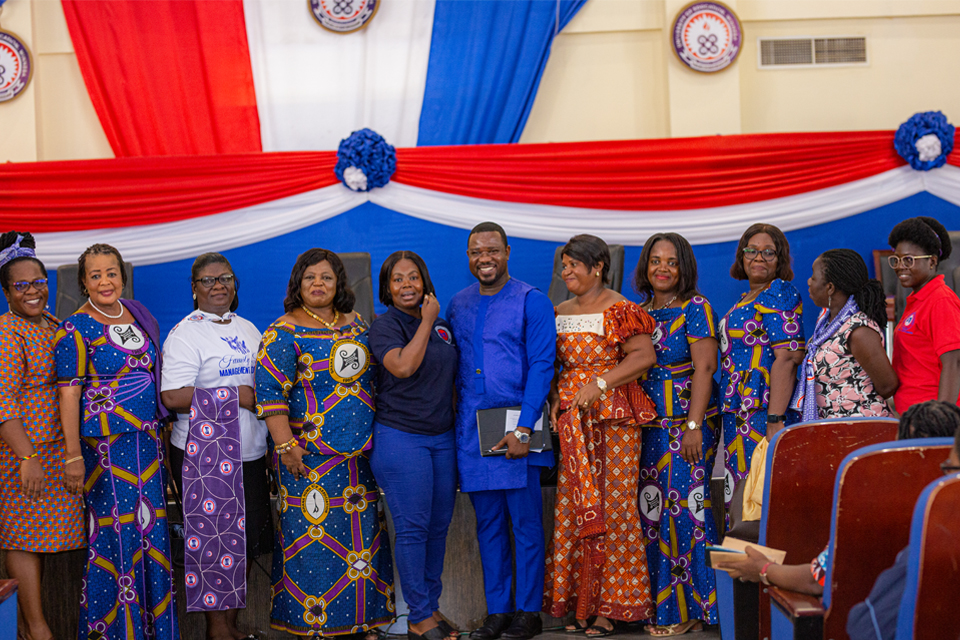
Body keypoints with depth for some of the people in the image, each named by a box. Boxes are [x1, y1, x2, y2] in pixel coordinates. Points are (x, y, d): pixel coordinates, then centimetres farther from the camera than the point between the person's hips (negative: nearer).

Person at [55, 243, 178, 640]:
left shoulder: (137, 315, 11)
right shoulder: (77, 329, -8)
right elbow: (69, 393, -11)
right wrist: (73, 454, -16)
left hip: (147, 439, 6)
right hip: (105, 444, -6)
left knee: (151, 524, 9)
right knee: (115, 531, -2)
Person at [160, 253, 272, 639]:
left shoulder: (248, 329, 15)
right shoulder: (185, 334, -7)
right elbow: (172, 396, -19)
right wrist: (237, 396, -18)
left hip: (250, 453, 7)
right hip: (205, 458, -7)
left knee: (249, 540, 9)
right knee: (217, 540, -3)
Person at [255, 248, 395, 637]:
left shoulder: (356, 326, 12)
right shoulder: (284, 333, -6)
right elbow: (269, 391, -12)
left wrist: (376, 436, 18)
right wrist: (285, 445, -17)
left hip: (359, 453, 6)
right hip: (309, 455, -6)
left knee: (364, 530, 8)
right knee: (311, 532, -3)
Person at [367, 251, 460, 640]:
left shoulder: (442, 326, 13)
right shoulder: (384, 326, -5)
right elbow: (403, 366, -22)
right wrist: (426, 321, -13)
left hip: (443, 437, 6)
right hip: (401, 438, -6)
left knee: (439, 526, 8)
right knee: (412, 528, -5)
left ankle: (431, 606, 19)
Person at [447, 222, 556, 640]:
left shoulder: (531, 302, -3)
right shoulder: (458, 305, 13)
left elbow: (541, 367, -9)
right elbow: (454, 368, 16)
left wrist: (524, 428, -16)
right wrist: (458, 423, 5)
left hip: (516, 426, -5)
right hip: (471, 429, 5)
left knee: (526, 522, 0)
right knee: (487, 524, 9)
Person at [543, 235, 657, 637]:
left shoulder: (618, 310, -5)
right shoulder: (559, 313, 14)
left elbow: (645, 355, -13)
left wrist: (601, 383, -19)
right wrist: (554, 397, 1)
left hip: (613, 416, -6)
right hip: (572, 420, 6)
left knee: (613, 503, -4)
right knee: (573, 506, 3)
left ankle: (615, 607, 3)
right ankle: (582, 602, 10)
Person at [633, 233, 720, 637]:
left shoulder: (695, 308, -4)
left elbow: (704, 368, -11)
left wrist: (694, 426, -18)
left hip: (687, 422, -6)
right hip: (648, 425, 6)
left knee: (683, 506, -7)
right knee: (651, 508, 5)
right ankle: (660, 603, 14)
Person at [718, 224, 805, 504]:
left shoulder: (779, 293, -7)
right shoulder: (746, 299, 21)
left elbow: (786, 359, -17)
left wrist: (775, 419, -24)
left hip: (763, 408, -9)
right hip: (739, 414, 9)